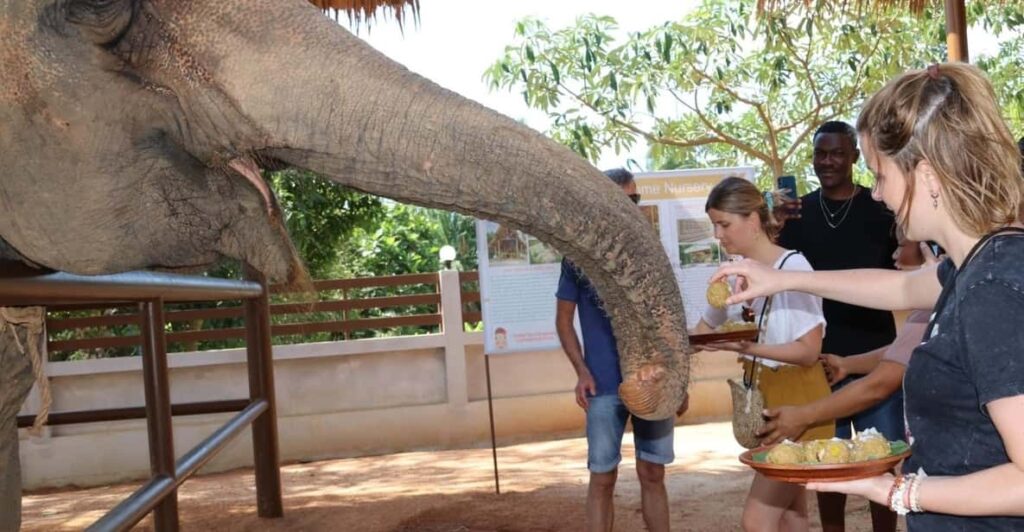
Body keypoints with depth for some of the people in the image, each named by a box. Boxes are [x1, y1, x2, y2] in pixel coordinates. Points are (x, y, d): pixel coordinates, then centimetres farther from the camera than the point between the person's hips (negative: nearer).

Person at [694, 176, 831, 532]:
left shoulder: (793, 267, -18)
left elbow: (809, 350, -20)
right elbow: (708, 326, 16)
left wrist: (746, 347, -30)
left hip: (796, 401, -7)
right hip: (761, 400, 7)